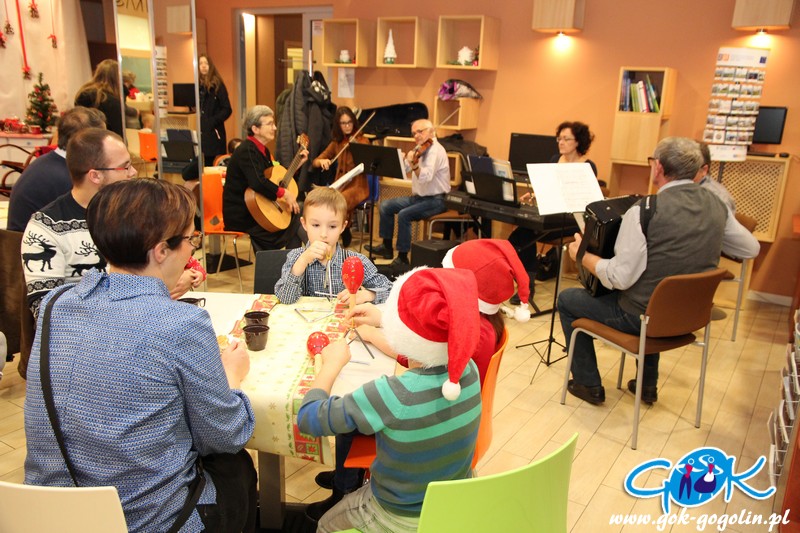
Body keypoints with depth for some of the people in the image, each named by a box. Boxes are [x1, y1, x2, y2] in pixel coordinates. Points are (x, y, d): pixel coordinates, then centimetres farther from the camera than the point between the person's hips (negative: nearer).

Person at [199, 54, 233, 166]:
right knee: (207, 163, 6)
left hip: (215, 132, -5)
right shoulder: (199, 85, 10)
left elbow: (227, 110, -8)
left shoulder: (217, 85, -4)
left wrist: (213, 122, -16)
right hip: (203, 131, 5)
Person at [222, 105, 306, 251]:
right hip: (241, 217, -9)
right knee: (294, 219, -8)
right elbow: (258, 183, -35)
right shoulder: (247, 151, -18)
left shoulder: (263, 150, 12)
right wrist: (284, 193, -27)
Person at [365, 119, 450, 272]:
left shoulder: (435, 150, -17)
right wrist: (407, 159, -6)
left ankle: (403, 258, -18)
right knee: (386, 206, 6)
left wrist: (414, 164, -48)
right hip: (418, 196, 9)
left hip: (435, 200, -9)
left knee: (404, 214, -29)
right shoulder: (420, 149, 11)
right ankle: (387, 247, 15)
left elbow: (426, 177, -34)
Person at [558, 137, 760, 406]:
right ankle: (648, 384, 42)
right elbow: (751, 248, 11)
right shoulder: (716, 205, -4)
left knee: (567, 300, 12)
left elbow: (620, 278, -24)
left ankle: (589, 385, 22)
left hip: (643, 317, -7)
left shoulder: (645, 210, -24)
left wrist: (581, 254, -9)